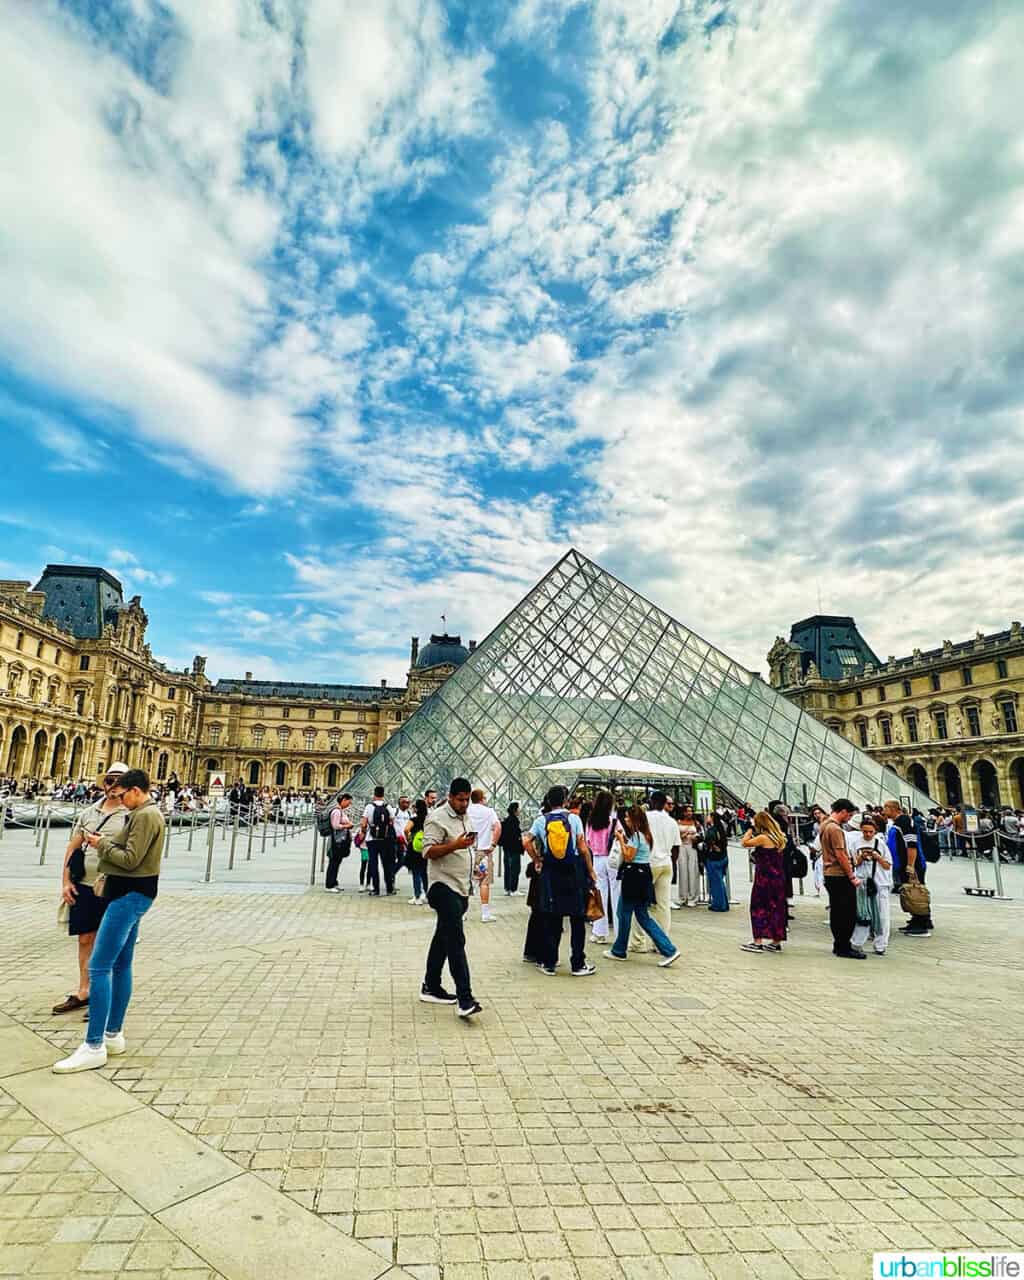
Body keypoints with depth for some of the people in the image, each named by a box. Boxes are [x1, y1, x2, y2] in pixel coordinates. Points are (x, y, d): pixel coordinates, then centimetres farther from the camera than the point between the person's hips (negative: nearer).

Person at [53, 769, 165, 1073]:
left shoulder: (145, 815, -17)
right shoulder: (147, 813, 15)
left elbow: (130, 860, -21)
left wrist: (102, 844, -8)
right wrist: (107, 841, 4)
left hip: (130, 895, -11)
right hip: (131, 894, 11)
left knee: (98, 967, -9)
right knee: (121, 965, 15)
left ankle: (94, 1047, -4)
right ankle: (113, 1035, 24)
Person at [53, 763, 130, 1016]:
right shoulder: (87, 813, 10)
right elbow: (72, 848, 11)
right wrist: (66, 882, 6)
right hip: (83, 887, 5)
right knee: (85, 939, 14)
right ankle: (83, 992, 29)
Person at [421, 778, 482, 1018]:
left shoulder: (465, 819, 15)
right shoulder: (437, 818, -13)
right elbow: (428, 851, -22)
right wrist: (455, 845, -32)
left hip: (460, 889, 9)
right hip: (443, 887, -9)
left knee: (443, 938, 16)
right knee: (456, 941, -14)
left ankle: (430, 987, 27)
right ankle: (465, 999, -15)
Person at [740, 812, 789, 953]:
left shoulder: (763, 838, -18)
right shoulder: (779, 837, 6)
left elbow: (744, 843, -10)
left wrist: (750, 830, 0)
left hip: (764, 878, -8)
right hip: (778, 877, 8)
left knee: (758, 908, 1)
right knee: (776, 908, 12)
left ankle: (757, 942, 3)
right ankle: (776, 942, 19)